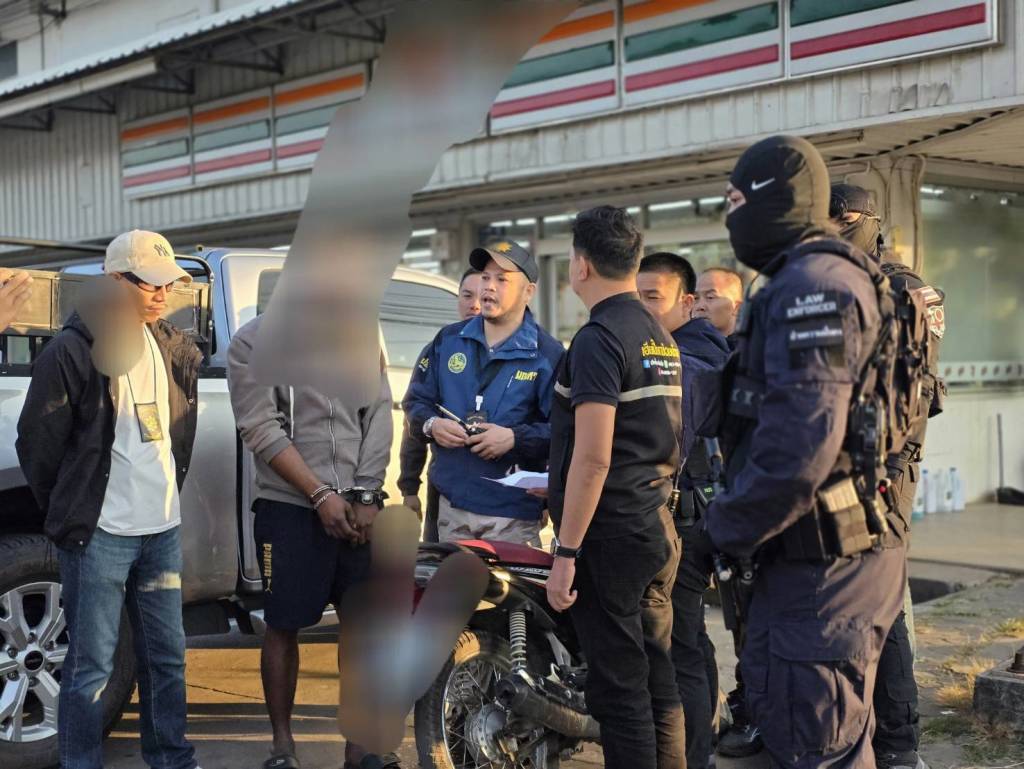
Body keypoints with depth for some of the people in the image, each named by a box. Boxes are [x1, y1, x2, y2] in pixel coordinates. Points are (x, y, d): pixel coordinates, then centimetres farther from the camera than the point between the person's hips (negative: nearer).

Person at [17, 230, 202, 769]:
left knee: (167, 654, 14)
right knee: (91, 666, 1)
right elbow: (37, 442, -6)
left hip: (163, 529, 6)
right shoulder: (73, 350, -11)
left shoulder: (174, 348, 8)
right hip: (100, 535, -6)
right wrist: (68, 514, 1)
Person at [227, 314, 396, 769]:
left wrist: (365, 496, -5)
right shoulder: (253, 342, -3)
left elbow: (379, 414, 4)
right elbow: (261, 429, -9)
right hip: (289, 506, -3)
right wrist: (321, 495, -14)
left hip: (360, 506, 3)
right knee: (284, 625, 3)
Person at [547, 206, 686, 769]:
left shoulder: (599, 338, -13)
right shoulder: (661, 338, 14)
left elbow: (593, 456, -20)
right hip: (657, 527, 9)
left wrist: (565, 552, -17)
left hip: (610, 534, -9)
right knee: (657, 680, 13)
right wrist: (559, 486, 32)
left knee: (618, 690, -4)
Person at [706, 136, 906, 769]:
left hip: (823, 566, -11)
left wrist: (727, 532, -16)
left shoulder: (810, 285, -17)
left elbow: (800, 444, -27)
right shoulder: (833, 279, 18)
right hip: (833, 556, 11)